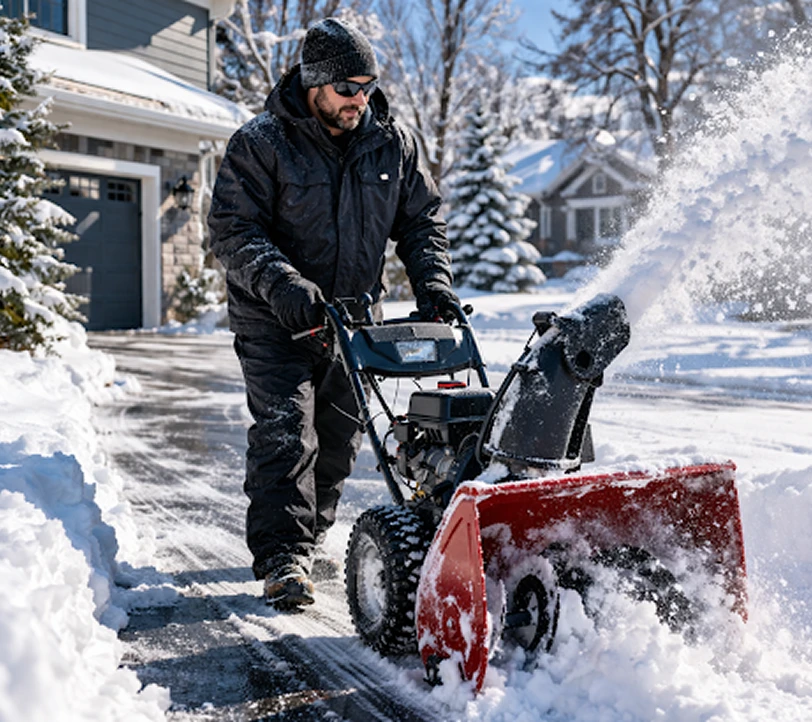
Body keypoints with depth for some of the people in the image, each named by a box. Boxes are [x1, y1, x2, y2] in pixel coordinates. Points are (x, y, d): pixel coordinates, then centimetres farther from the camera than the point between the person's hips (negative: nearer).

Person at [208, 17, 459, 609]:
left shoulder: (393, 143, 2)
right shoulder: (260, 144, -10)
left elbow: (422, 220, 8)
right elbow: (233, 231, -14)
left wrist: (432, 280, -9)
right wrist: (282, 282, -30)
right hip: (276, 321, -4)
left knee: (340, 440, 12)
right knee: (285, 434, -13)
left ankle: (309, 535, 32)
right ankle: (283, 558, -10)